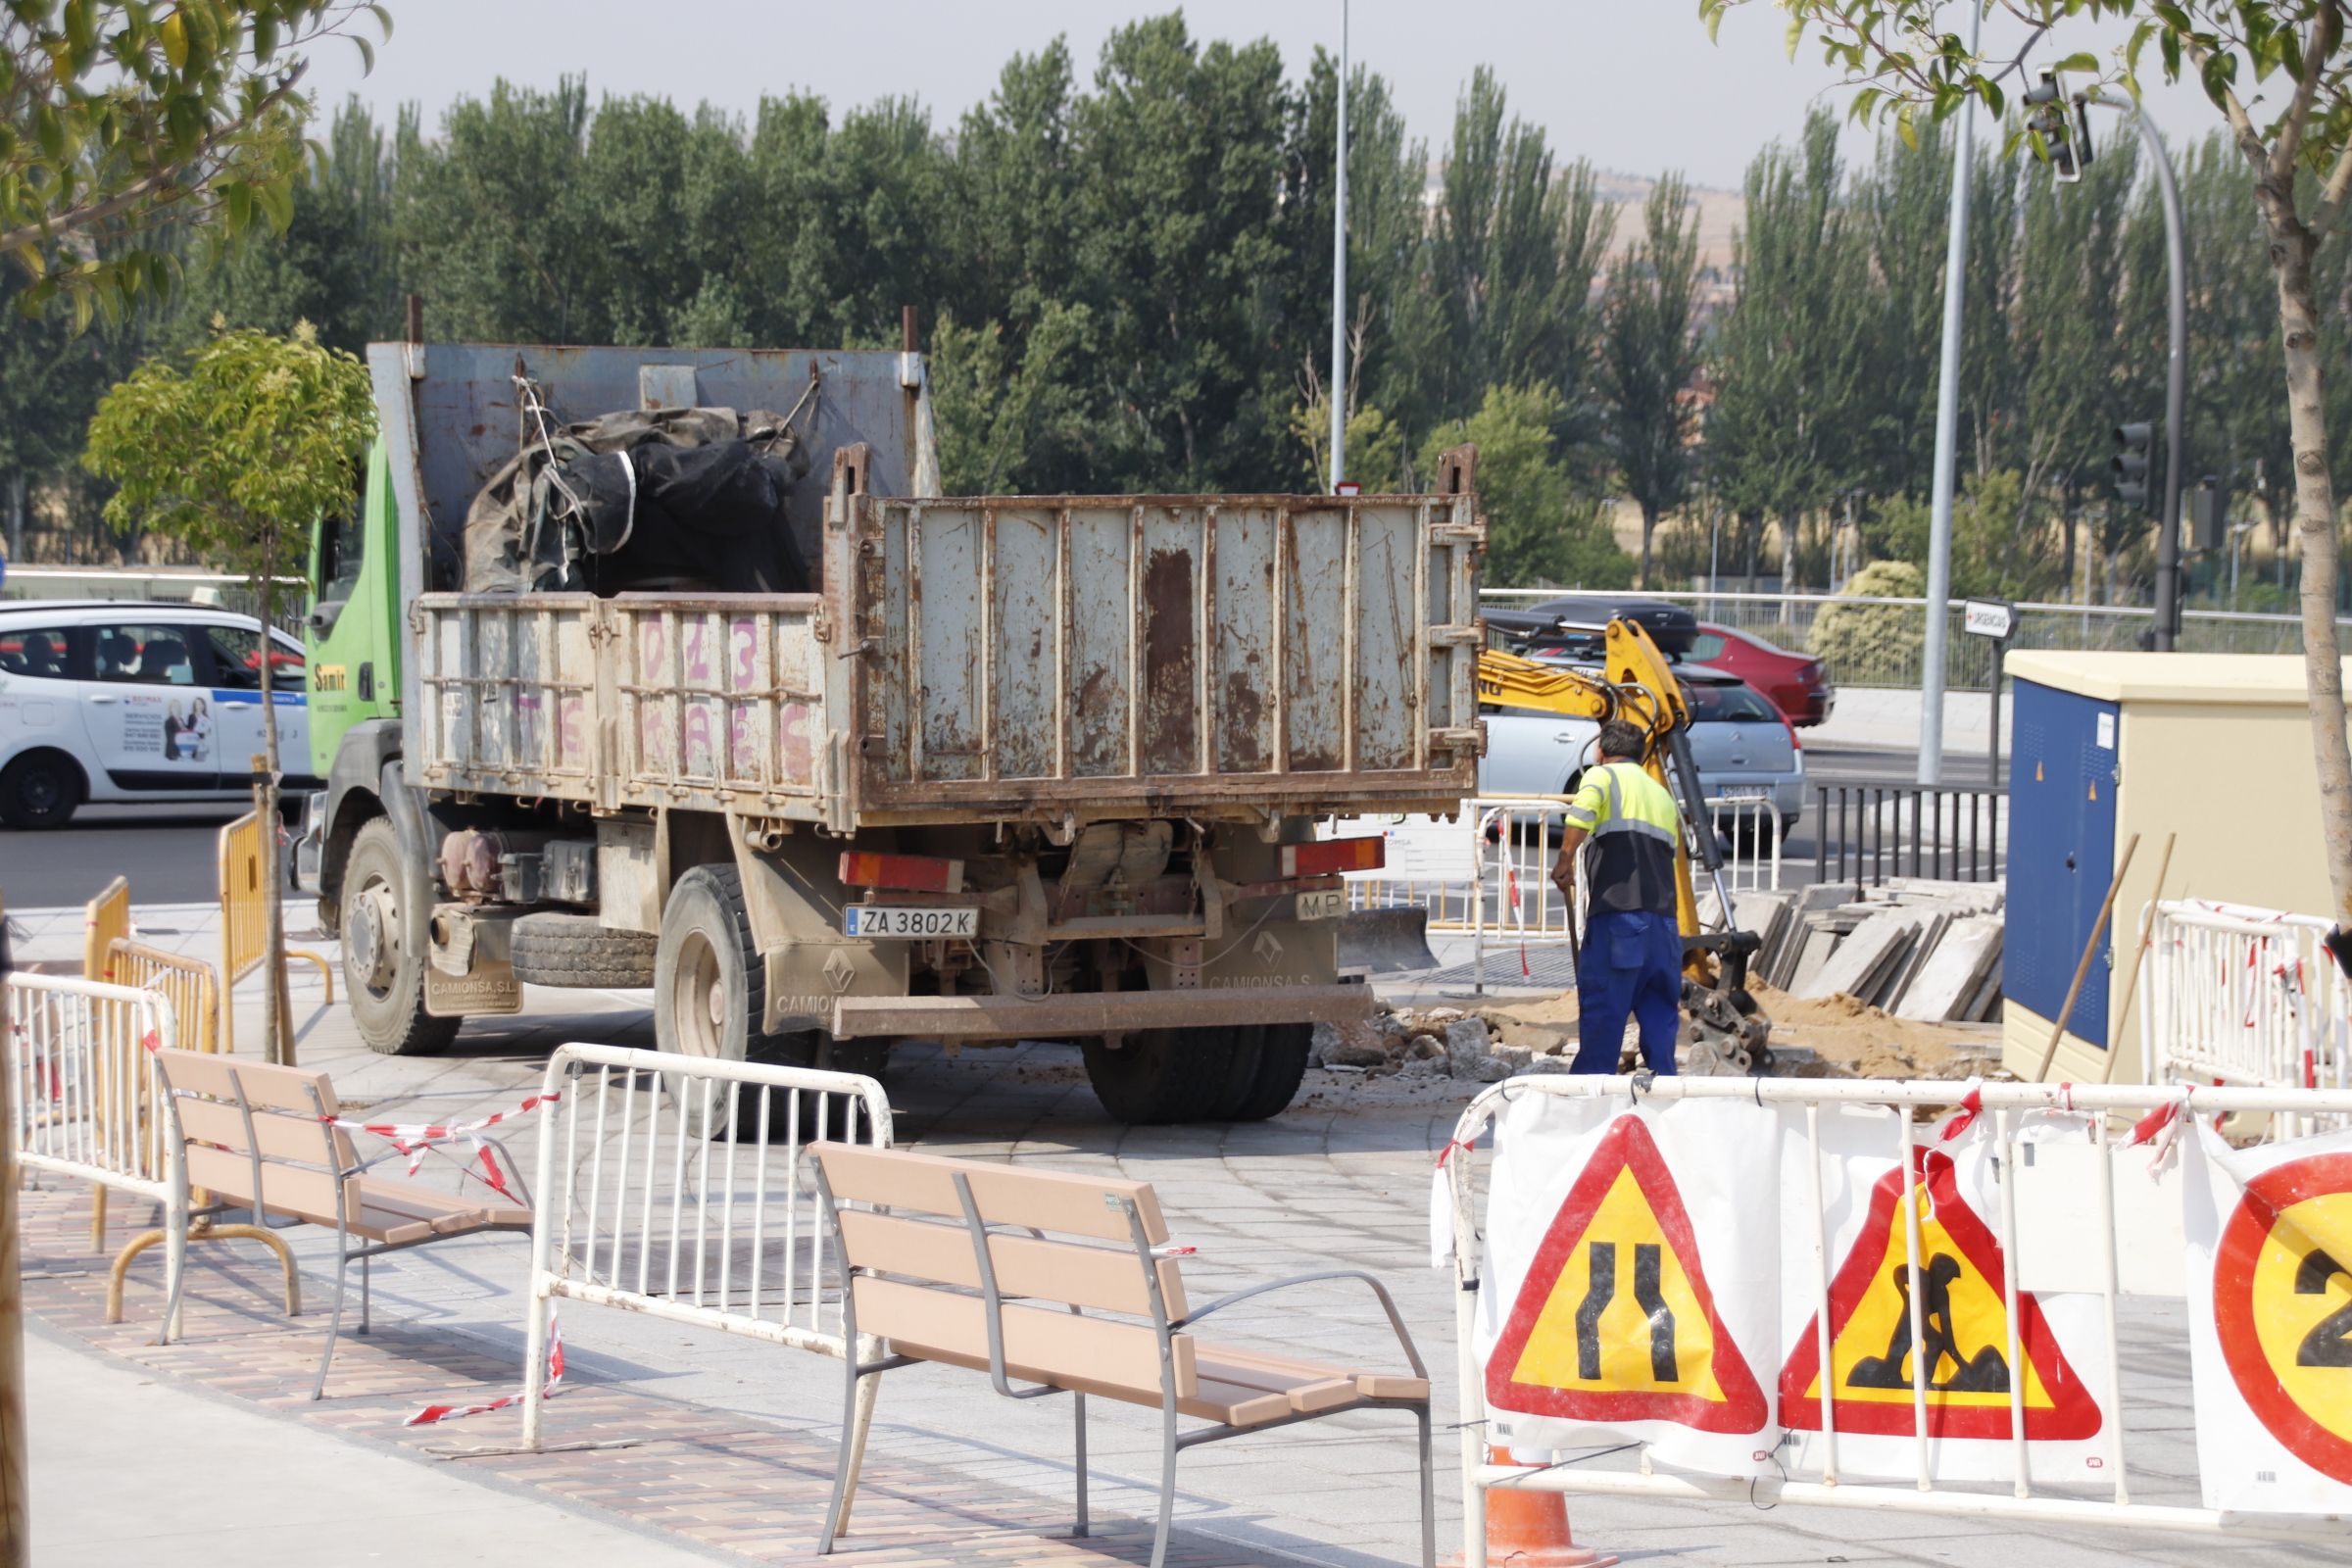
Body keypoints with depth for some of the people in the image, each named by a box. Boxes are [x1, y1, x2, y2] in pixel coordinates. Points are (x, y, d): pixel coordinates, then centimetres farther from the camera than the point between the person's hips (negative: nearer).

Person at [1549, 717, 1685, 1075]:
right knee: (1660, 1015, 9)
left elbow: (1581, 813, -18)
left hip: (1617, 915, -6)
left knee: (1601, 1014, -2)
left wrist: (1565, 861, -12)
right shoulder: (1662, 794, 25)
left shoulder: (1602, 776, 5)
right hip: (1664, 920, 6)